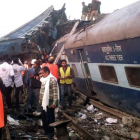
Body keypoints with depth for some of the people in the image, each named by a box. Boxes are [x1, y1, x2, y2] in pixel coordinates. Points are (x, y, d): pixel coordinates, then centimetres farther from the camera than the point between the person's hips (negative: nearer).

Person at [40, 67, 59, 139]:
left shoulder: (52, 80, -16)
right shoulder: (43, 80, 12)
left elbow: (55, 92, -19)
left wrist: (54, 103, -21)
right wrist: (40, 99, 18)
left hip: (50, 103, -8)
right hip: (44, 102, 8)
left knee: (50, 118, 1)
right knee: (44, 116, 15)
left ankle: (50, 132, 14)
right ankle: (46, 130, 30)